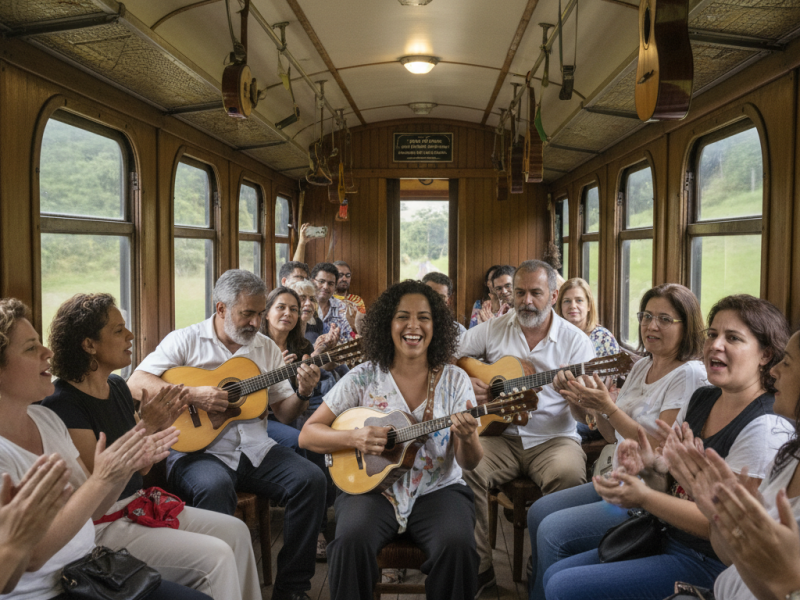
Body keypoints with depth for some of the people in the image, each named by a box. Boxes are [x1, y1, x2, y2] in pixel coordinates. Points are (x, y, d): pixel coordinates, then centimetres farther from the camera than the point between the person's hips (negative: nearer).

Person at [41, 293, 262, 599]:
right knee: (216, 556, -17)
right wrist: (145, 427, -26)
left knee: (235, 530, 3)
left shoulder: (118, 387, 6)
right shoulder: (63, 404, -19)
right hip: (102, 525, -8)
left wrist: (160, 427, -7)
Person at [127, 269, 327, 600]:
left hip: (254, 447, 4)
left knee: (311, 480, -17)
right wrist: (193, 394, -21)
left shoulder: (267, 347, 13)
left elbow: (284, 413, 13)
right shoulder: (185, 340, 1)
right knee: (215, 487, -36)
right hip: (198, 448, -4)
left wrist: (303, 394, -9)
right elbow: (136, 384, -11)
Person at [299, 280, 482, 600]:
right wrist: (354, 438, -18)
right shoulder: (364, 378, -1)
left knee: (457, 545, -27)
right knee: (352, 541, -29)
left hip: (437, 489, 1)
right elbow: (307, 435, 0)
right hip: (373, 487, 0)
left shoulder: (455, 380, 0)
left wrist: (466, 438, -24)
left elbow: (469, 463, -1)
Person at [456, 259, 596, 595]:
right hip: (500, 434, 1)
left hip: (553, 438, -1)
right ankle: (479, 566, -6)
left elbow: (584, 416, -3)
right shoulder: (493, 330, 5)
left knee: (568, 474, -33)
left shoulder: (576, 341, 0)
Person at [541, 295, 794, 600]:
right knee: (554, 573, 6)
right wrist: (650, 465, -10)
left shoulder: (765, 427, -21)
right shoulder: (701, 398, 5)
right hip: (664, 538, 8)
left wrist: (644, 498, -24)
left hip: (704, 563, -8)